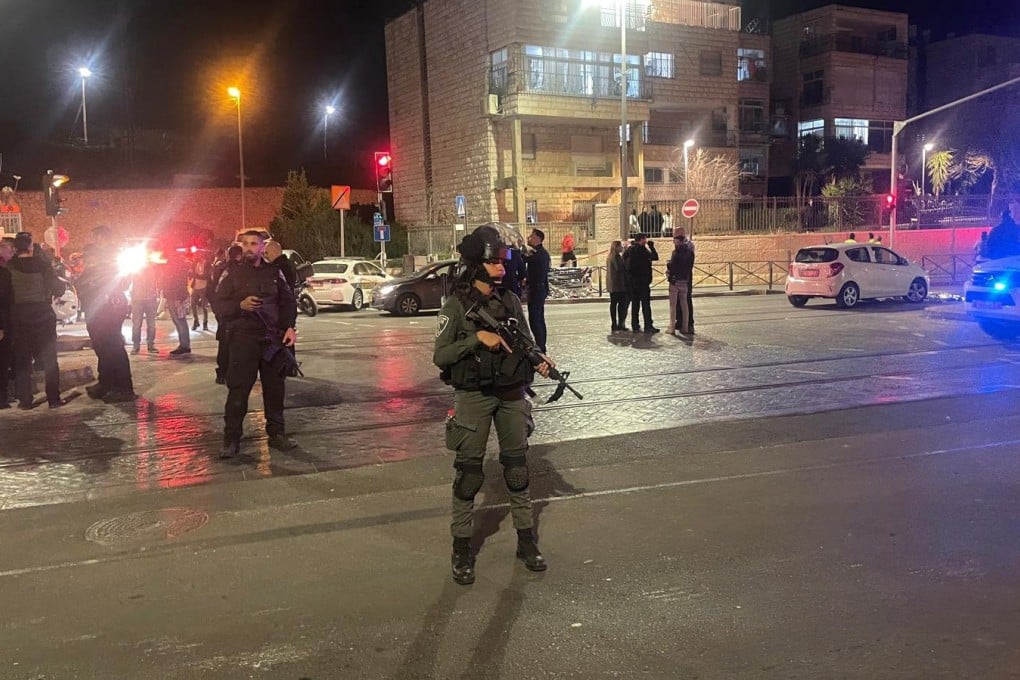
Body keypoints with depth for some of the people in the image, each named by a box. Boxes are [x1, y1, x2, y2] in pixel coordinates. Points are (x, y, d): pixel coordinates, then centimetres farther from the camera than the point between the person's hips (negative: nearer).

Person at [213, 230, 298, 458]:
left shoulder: (274, 273, 10)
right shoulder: (232, 274, 3)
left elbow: (288, 301, 13)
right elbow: (218, 305, 0)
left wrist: (289, 326, -1)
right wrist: (240, 305, -17)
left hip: (273, 338, 3)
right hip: (243, 339, -3)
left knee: (275, 388, 8)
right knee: (238, 390, -4)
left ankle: (276, 434, 19)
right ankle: (231, 439, 3)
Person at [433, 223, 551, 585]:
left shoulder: (511, 301, 5)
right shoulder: (456, 306, -8)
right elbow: (440, 356, -11)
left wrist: (539, 362, -10)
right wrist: (478, 338, -22)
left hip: (512, 394, 4)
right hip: (473, 396, -4)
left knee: (517, 466, 11)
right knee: (469, 471, 2)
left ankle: (526, 540, 23)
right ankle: (462, 549, 13)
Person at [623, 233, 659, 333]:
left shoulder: (629, 249, 9)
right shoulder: (641, 249, -13)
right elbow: (655, 257, -7)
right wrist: (651, 246, 2)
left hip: (632, 281, 7)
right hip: (642, 280, -7)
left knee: (635, 303, 11)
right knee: (646, 303, -4)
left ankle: (635, 326, 13)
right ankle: (648, 326, -4)